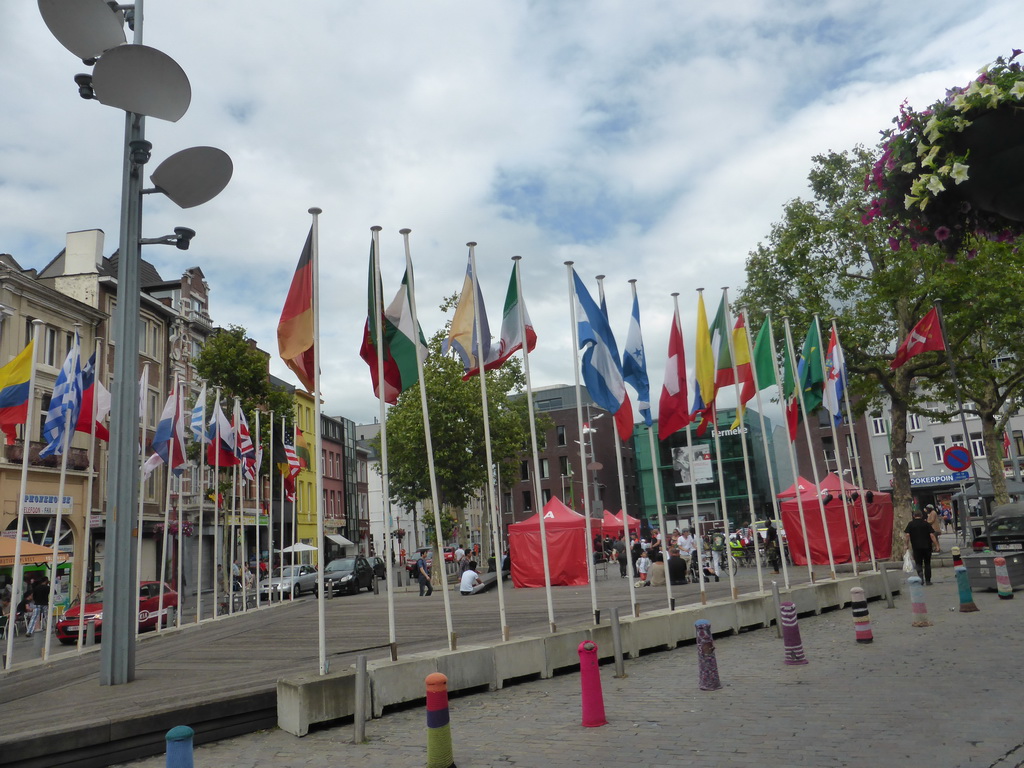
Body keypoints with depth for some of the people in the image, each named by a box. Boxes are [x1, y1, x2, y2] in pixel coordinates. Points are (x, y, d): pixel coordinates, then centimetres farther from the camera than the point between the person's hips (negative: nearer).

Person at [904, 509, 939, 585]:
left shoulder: (910, 524, 1)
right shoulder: (926, 523, 2)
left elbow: (907, 535, -6)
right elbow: (932, 535, -5)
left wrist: (907, 545, 1)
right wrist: (936, 545, -1)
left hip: (916, 547, -1)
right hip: (927, 547, 1)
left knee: (918, 563, 7)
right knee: (927, 563, 12)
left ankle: (920, 573, -22)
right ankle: (928, 580, 12)